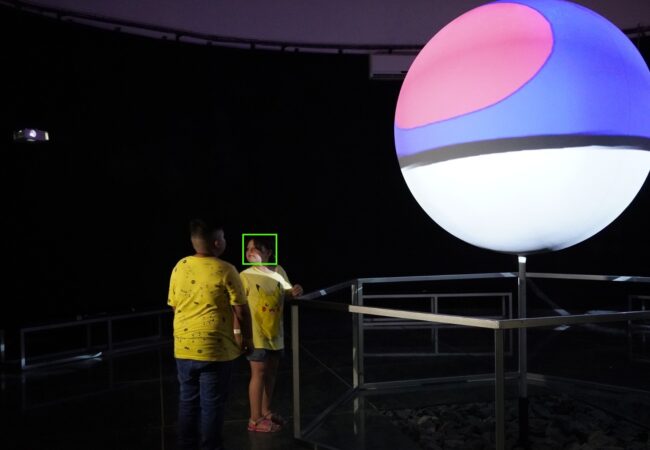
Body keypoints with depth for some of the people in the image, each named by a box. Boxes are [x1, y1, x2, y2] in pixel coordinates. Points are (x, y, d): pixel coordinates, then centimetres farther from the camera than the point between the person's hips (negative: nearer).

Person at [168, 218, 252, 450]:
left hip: (184, 347, 5)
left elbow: (174, 306, 12)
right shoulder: (225, 270, -14)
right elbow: (240, 310, -11)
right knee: (212, 404, 7)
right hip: (214, 348, -5)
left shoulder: (179, 267, 2)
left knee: (188, 401, 18)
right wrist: (247, 338, 3)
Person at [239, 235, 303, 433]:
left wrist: (294, 292, -9)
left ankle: (265, 411, 32)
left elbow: (286, 293, 14)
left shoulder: (279, 271, 2)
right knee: (259, 373, -3)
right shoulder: (245, 276, -13)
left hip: (276, 332, 6)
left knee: (271, 372, 16)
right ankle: (255, 419, 7)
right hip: (256, 333, -6)